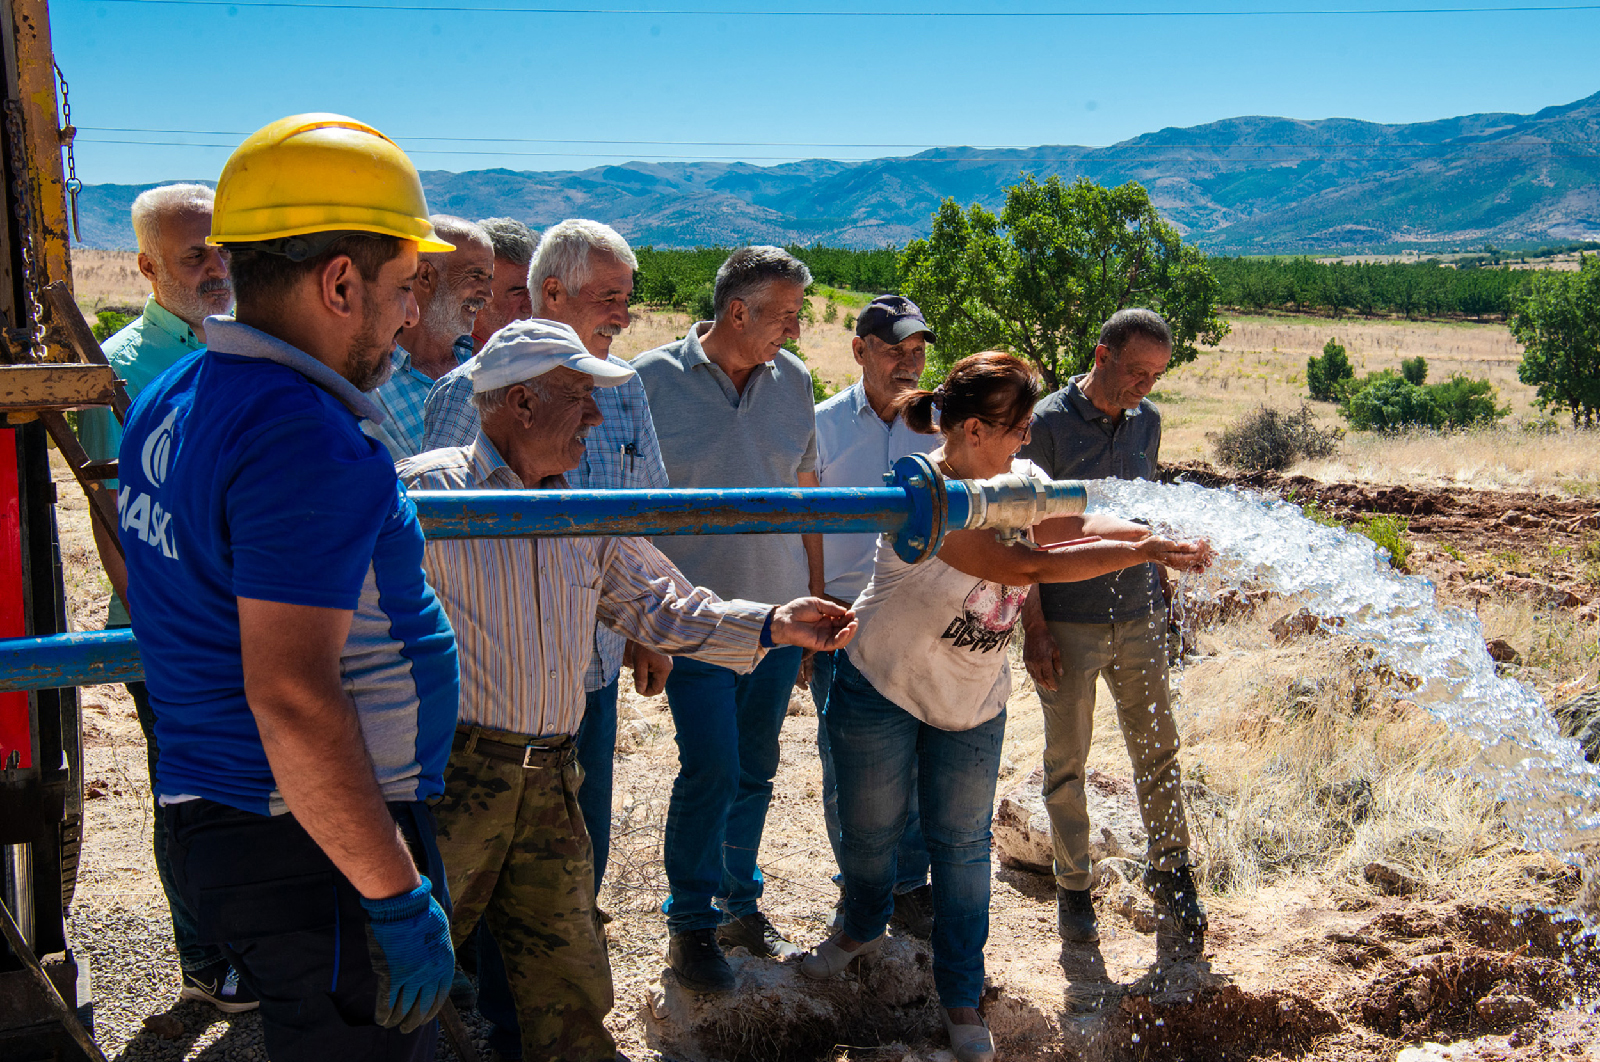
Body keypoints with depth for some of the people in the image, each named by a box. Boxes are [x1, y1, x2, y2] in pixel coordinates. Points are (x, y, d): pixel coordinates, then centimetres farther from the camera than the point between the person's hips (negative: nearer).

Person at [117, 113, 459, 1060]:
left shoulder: (171, 401, 8)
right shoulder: (308, 439, -23)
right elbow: (291, 698, -27)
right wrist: (400, 899, -22)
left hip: (210, 818, 10)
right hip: (317, 851, -9)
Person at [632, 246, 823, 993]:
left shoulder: (792, 380, 4)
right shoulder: (653, 380, -9)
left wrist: (814, 597, 12)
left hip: (777, 608, 4)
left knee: (755, 767, 13)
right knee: (711, 768, -6)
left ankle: (740, 902, 31)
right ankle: (689, 923, 14)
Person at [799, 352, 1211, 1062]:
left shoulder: (1019, 478, -7)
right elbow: (1028, 566, -34)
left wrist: (1169, 532, -22)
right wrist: (1146, 552, -31)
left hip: (973, 701, 5)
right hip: (882, 687, -5)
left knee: (962, 843, 12)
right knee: (870, 827, 16)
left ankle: (960, 995, 26)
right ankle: (862, 928, 47)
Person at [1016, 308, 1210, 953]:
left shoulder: (1147, 421, 4)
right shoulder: (1048, 423, -12)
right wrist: (1034, 627, -13)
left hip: (1138, 617, 4)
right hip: (1066, 626, -4)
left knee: (1158, 752, 12)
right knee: (1066, 761, 8)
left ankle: (1169, 871, 30)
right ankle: (1073, 888, 23)